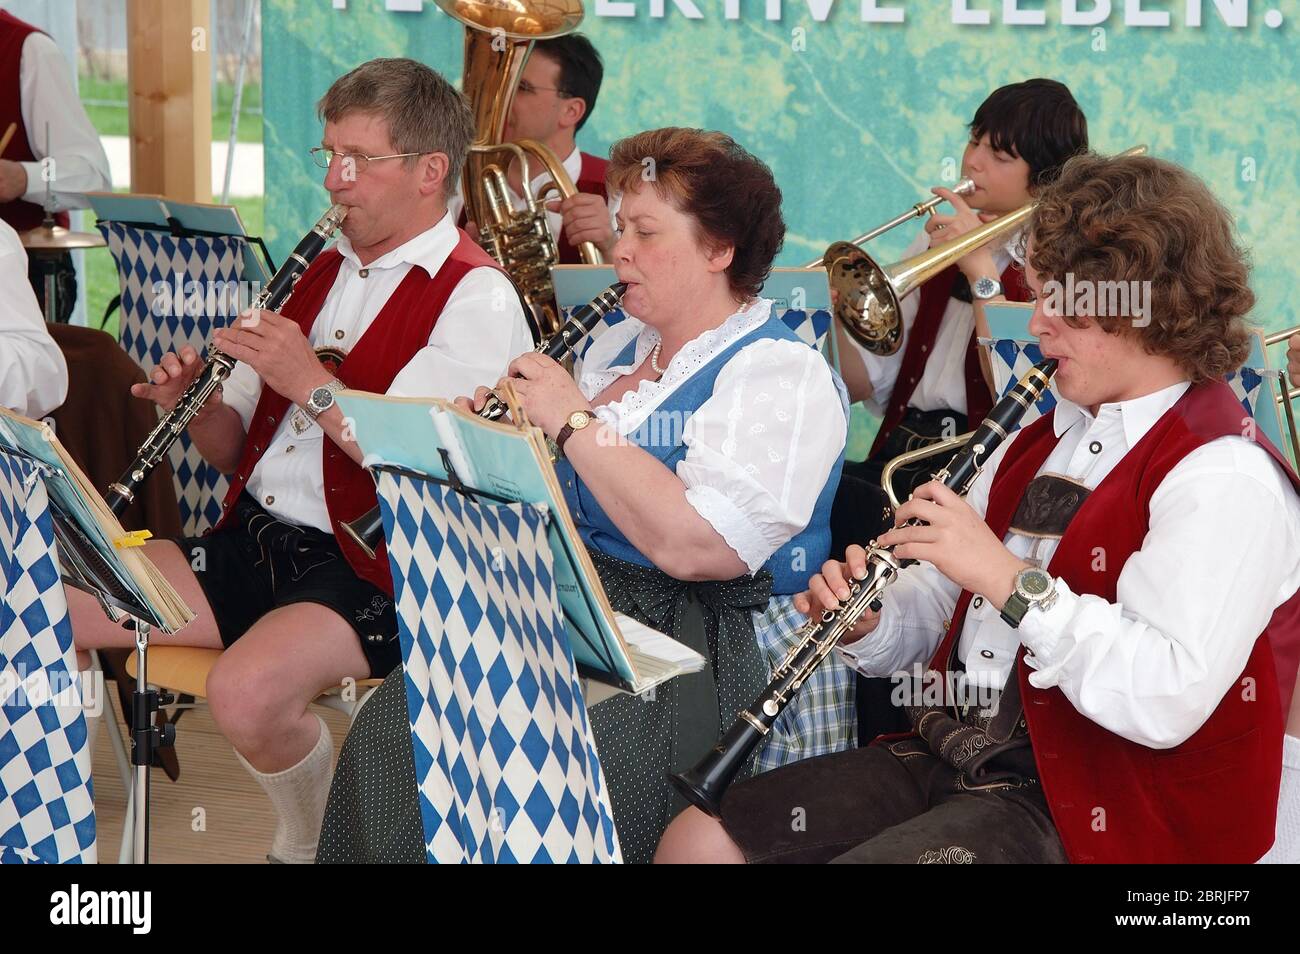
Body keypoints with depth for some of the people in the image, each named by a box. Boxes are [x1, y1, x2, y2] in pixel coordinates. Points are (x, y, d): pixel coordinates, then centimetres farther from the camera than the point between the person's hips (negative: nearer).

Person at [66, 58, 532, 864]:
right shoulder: (327, 270, 17)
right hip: (252, 539, 8)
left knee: (247, 690, -35)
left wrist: (312, 384, -20)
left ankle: (320, 840, -6)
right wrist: (193, 404, -2)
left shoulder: (477, 299, -8)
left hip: (370, 567, -7)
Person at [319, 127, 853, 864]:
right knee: (392, 730, -13)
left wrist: (574, 421, -18)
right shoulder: (620, 346, 17)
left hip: (715, 662, -8)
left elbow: (695, 546, -25)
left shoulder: (783, 378, -11)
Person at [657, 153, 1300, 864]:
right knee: (696, 840, -5)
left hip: (1075, 815, -9)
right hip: (942, 752, 9)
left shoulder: (1224, 477, -13)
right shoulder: (1037, 445, 16)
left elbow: (1167, 704, -26)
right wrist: (866, 622, -1)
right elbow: (932, 613, 22)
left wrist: (1008, 577, -25)